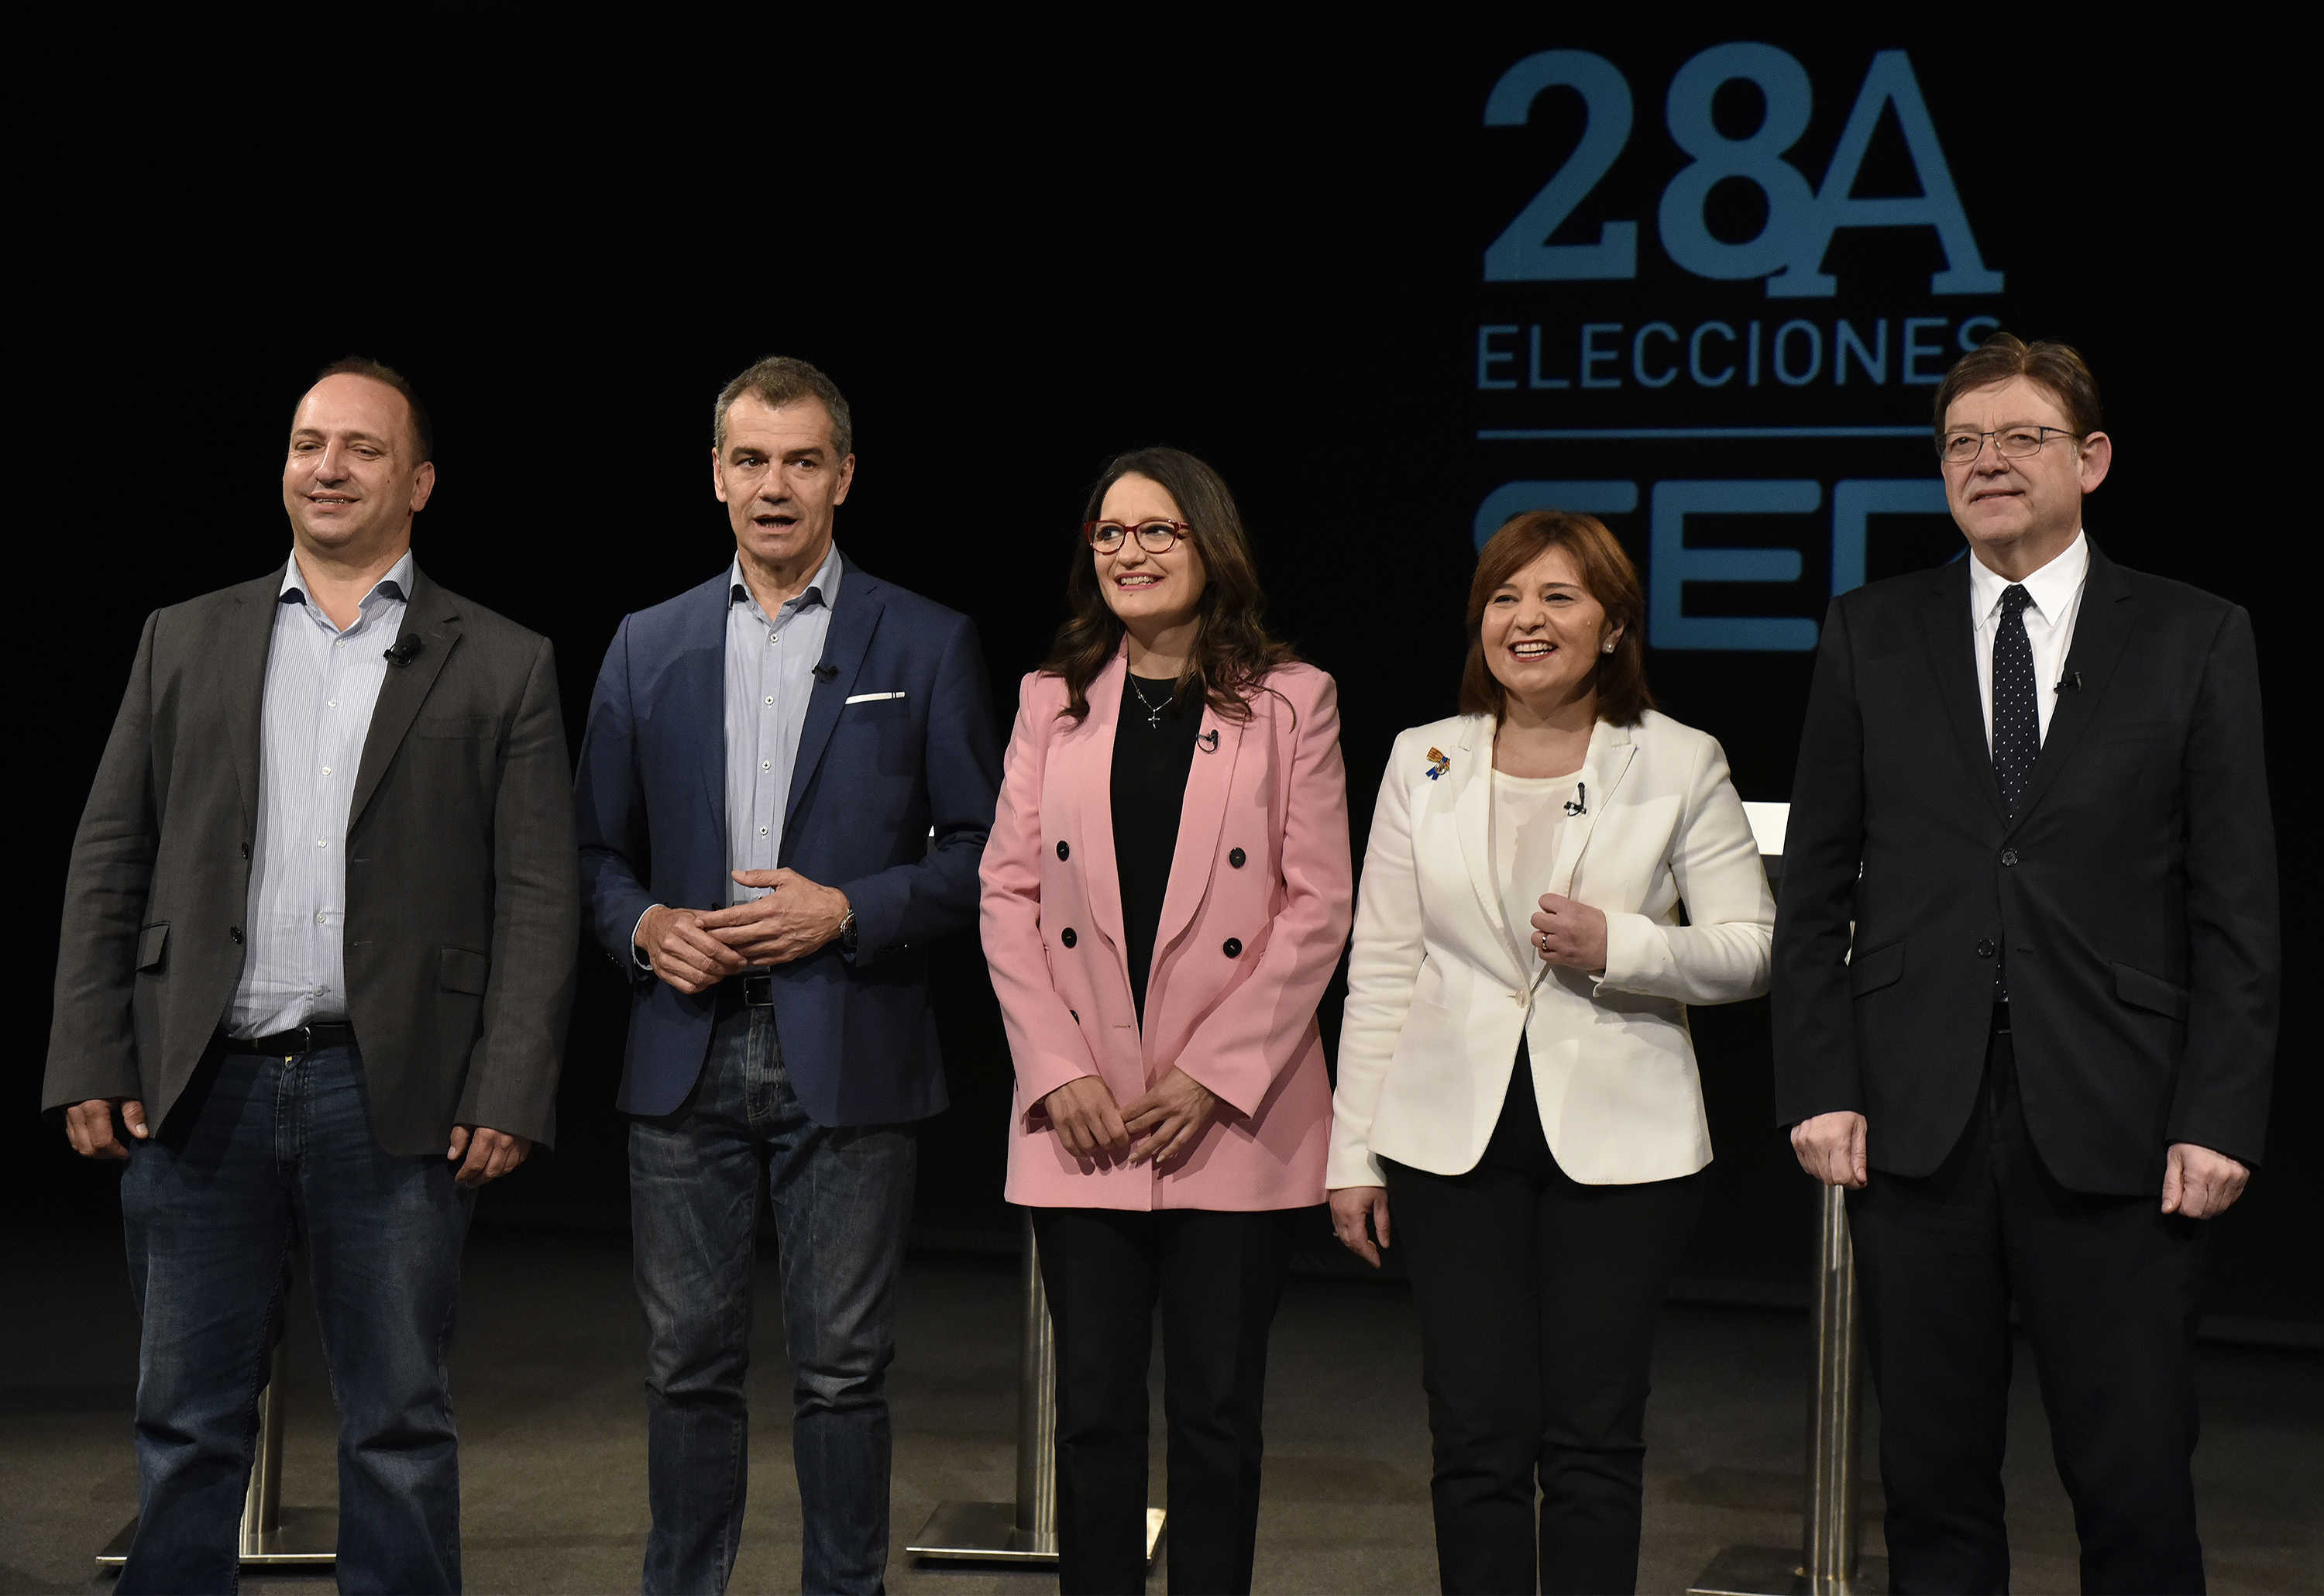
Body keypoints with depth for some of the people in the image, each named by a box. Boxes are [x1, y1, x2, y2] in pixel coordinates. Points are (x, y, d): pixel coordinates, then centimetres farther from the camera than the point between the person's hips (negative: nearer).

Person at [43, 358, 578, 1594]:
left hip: (391, 1095, -2)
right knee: (186, 1423, 9)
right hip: (202, 1088, 2)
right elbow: (107, 864, 9)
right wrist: (90, 1064, 0)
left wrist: (509, 1094, -9)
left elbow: (538, 897, 0)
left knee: (398, 1424, 6)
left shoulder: (501, 667, 5)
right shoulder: (184, 641, 12)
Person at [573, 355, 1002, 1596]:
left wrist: (848, 911, -12)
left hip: (847, 1060, -2)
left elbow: (980, 849, 1)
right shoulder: (647, 646, 11)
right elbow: (595, 849, 15)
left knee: (842, 1371, 3)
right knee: (689, 1364, 9)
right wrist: (644, 927, -5)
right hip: (686, 1058, 2)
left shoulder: (925, 643, 3)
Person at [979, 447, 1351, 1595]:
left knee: (1216, 1409, 4)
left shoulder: (1289, 702, 2)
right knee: (1093, 1407, 6)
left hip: (1232, 1119, -2)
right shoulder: (1051, 702, 10)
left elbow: (1316, 908, -3)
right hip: (1082, 1117, 2)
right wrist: (1060, 1073, -6)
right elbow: (1008, 896, 6)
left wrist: (1214, 1078, -10)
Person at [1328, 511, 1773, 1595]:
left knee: (1594, 1441, 2)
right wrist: (1353, 1152, 6)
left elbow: (1751, 949, 2)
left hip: (1618, 1139, -1)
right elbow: (1381, 973, 8)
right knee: (1477, 1437, 2)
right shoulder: (1423, 762, 7)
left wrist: (1619, 948, -16)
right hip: (1454, 1137, 2)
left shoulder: (1681, 764, 1)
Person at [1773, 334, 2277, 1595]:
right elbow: (1817, 885, 8)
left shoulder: (2196, 640, 4)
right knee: (1932, 1477, 8)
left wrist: (2218, 1117, -6)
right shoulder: (1870, 635, 8)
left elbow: (2236, 908, 2)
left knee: (2136, 1488, 2)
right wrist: (1818, 1087, -1)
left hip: (2113, 1130, -1)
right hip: (1915, 1124, 2)